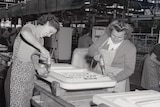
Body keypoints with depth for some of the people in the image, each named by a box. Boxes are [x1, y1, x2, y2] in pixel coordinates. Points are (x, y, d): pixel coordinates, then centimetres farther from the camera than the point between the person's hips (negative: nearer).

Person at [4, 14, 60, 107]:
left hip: (29, 74, 8)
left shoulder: (41, 40, 13)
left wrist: (38, 68, 0)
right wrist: (42, 49, -34)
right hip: (18, 73, -8)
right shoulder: (30, 27, -10)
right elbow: (25, 33, -36)